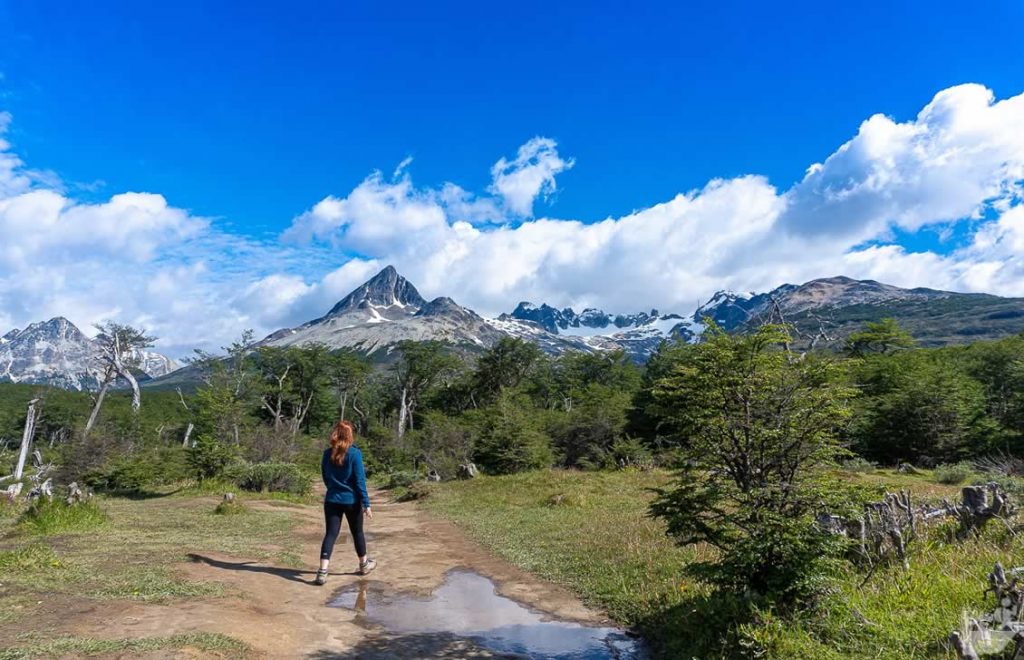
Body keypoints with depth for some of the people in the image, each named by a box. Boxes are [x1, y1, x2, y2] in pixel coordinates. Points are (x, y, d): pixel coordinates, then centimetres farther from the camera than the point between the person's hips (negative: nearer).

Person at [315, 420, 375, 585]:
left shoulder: (327, 453, 0)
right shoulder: (355, 453, -14)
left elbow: (325, 478, 11)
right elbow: (360, 480, -14)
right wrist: (366, 504, -10)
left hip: (332, 500, 3)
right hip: (352, 500, -2)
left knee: (330, 534, 2)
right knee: (357, 532, 15)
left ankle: (322, 571, -11)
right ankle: (364, 564, 33)